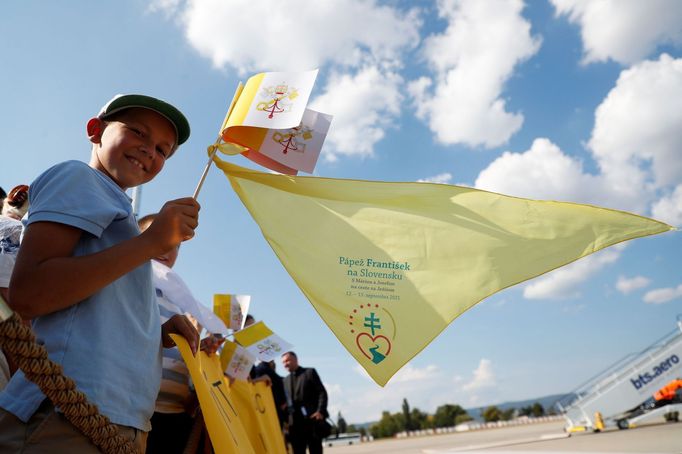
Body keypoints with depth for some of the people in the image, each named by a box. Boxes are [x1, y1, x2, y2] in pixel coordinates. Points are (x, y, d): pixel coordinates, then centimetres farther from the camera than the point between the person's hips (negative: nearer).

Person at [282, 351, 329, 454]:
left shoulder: (310, 372, 7)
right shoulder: (285, 380, 21)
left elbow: (322, 392, -1)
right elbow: (286, 401, 16)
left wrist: (320, 411, -14)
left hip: (312, 418, -4)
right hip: (295, 422, 4)